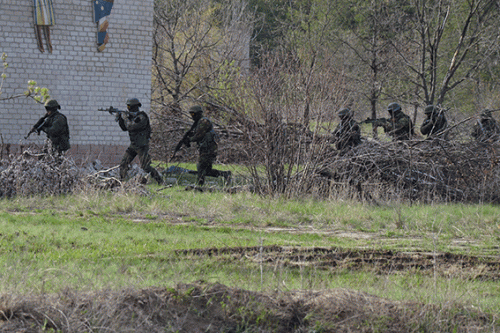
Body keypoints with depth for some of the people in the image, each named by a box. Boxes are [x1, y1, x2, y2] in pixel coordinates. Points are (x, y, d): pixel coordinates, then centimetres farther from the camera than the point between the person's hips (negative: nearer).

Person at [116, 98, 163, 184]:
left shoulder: (142, 117, -21)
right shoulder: (133, 116, 7)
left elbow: (130, 127, -29)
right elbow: (124, 128, 13)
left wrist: (125, 117, -17)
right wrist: (120, 118, -2)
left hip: (142, 146, -8)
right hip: (133, 146, 8)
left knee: (145, 167, -10)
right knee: (123, 164, 4)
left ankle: (160, 181, -1)